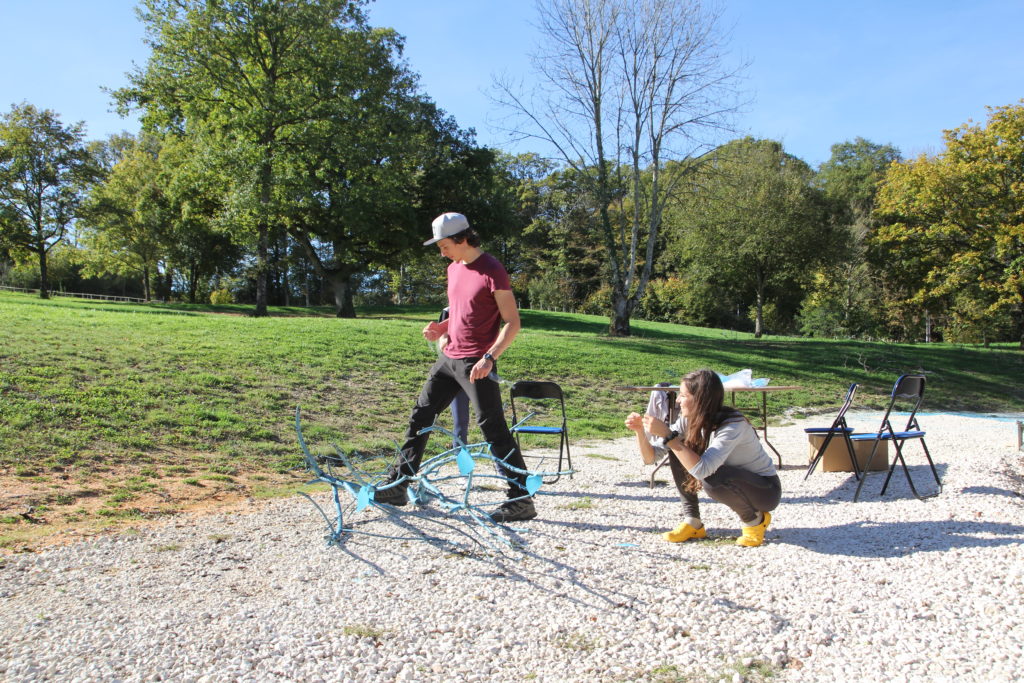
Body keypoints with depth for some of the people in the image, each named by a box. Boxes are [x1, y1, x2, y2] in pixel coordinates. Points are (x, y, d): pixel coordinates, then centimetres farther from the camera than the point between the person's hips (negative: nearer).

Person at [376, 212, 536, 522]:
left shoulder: (492, 271, -12)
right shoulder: (454, 268, 13)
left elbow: (512, 322, -14)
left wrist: (489, 357, -24)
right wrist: (442, 327, 6)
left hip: (476, 364, -9)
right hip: (448, 357, 9)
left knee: (493, 427, -8)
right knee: (420, 416, 11)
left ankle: (522, 499, 0)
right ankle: (397, 485, 23)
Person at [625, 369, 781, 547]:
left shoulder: (733, 425, -31)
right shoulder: (689, 420, -10)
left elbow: (702, 470, -44)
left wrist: (668, 435, -43)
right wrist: (640, 431, -24)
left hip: (766, 490, -6)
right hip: (727, 484, 7)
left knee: (712, 480, -36)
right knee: (678, 453, -10)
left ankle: (755, 520, -5)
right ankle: (692, 523, -2)